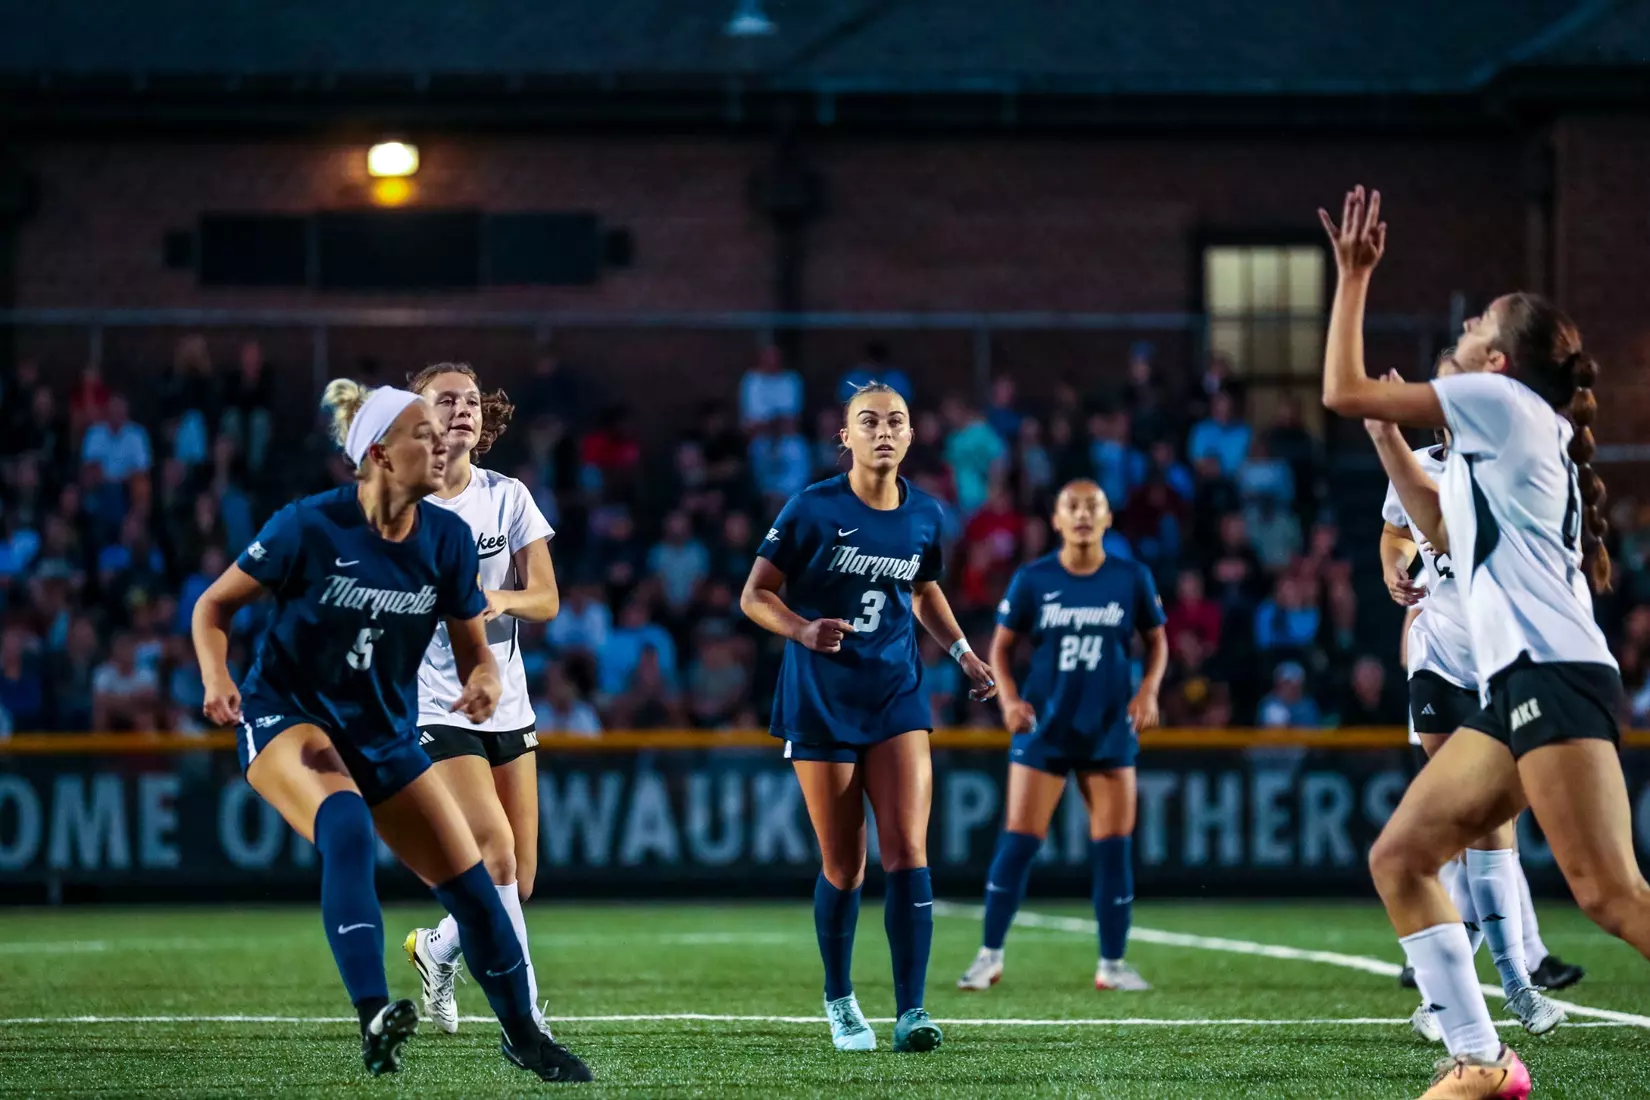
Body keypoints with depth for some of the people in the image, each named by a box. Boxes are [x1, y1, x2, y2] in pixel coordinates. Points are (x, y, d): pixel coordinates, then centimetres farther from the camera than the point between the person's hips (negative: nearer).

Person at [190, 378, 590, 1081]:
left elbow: (474, 650, 3)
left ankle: (522, 1033, 24)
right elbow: (214, 606, -6)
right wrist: (216, 678, -24)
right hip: (287, 717, -5)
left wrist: (483, 683, -20)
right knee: (347, 826, -36)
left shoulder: (448, 540, -6)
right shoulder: (309, 527, -17)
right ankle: (374, 1017, -43)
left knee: (470, 884, 1)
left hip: (385, 736, 5)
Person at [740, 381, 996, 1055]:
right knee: (843, 866, 2)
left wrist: (961, 651, 9)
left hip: (896, 697, 3)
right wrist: (803, 630, -23)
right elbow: (755, 595, -5)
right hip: (821, 703, -2)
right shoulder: (813, 508, -8)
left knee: (907, 851, -13)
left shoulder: (925, 516, 5)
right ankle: (838, 999, 24)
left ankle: (910, 1012, -14)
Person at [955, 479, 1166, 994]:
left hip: (1110, 729, 1)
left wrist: (1149, 690, -6)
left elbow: (1156, 640, 11)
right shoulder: (1031, 579, -2)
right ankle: (990, 955, 6)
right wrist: (1009, 697, -10)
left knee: (1113, 845, 0)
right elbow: (1002, 645, 6)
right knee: (1019, 839, -4)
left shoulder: (1132, 578, 0)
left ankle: (1112, 962, 10)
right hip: (1044, 728, -1)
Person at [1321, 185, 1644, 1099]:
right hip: (1515, 690, 10)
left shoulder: (1501, 401, -2)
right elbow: (1439, 525, 40)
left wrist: (1354, 277, 9)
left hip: (1554, 677, -10)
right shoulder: (1495, 443, 24)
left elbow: (1342, 393, -2)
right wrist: (1385, 433, 34)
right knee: (1399, 858, 7)